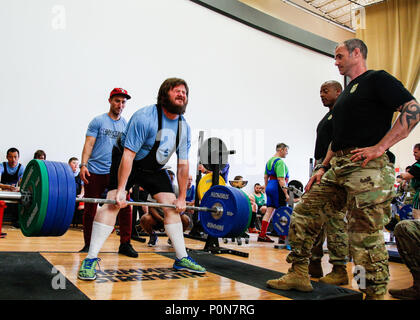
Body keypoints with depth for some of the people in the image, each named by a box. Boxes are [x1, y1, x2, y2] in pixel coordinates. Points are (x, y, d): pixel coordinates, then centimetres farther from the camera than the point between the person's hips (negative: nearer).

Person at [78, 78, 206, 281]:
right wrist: (121, 190, -32)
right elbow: (128, 155, -29)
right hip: (125, 162, -6)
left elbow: (183, 165, -4)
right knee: (113, 203, -22)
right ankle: (90, 260, -17)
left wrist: (182, 197, -3)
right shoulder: (145, 117, -27)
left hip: (154, 168, 6)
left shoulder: (184, 128, -9)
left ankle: (181, 259, 11)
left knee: (172, 206, 0)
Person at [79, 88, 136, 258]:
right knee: (90, 210, 4)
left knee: (125, 206, -8)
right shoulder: (98, 121, 2)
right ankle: (88, 245, 18)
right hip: (95, 172, -2)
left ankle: (125, 244, 3)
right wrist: (83, 165, -16)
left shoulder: (126, 124, 12)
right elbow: (89, 144, -4)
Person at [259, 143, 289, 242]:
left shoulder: (269, 160, 17)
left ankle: (262, 235, 8)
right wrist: (286, 193, -22)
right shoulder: (280, 161, -13)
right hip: (278, 187, -9)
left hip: (269, 186, 9)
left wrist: (266, 187, 27)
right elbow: (281, 179, -21)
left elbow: (265, 176, 21)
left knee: (269, 211, 9)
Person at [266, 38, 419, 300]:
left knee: (366, 234, -9)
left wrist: (379, 147, -17)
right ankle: (299, 275, 15)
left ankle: (376, 294, 5)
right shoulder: (347, 93, 27)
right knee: (304, 213, 5)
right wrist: (323, 168, 19)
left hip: (367, 168, -9)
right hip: (338, 168, 9)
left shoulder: (377, 79, 2)